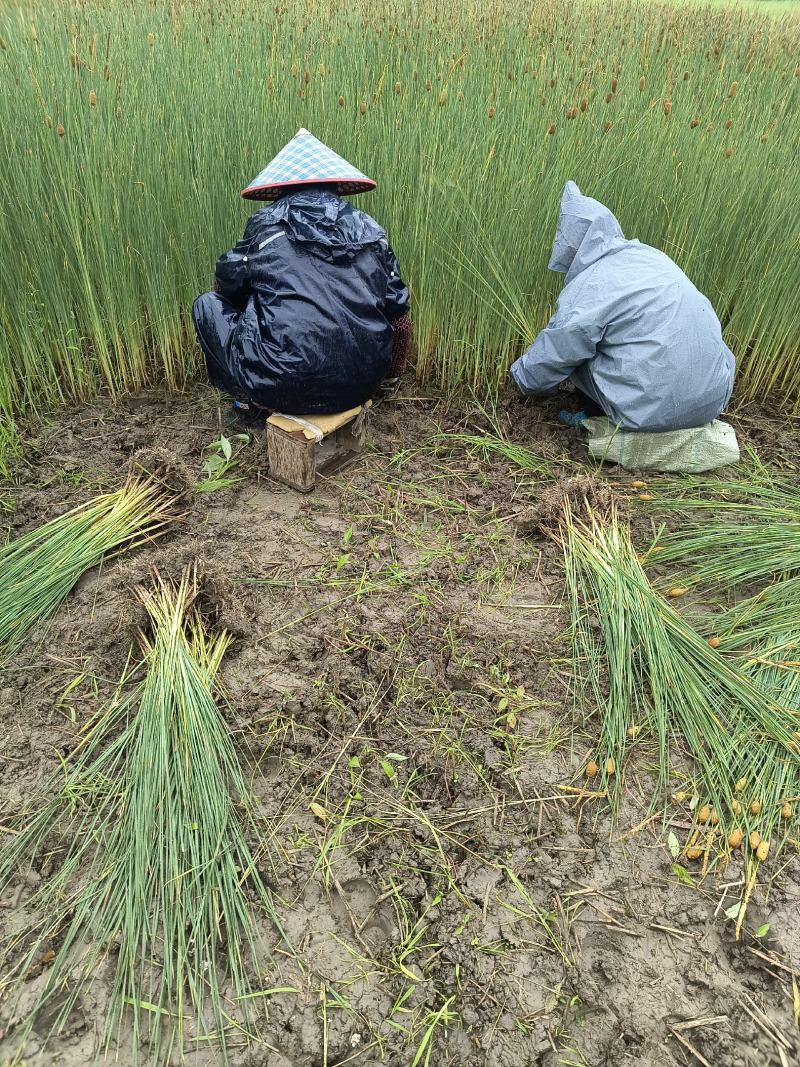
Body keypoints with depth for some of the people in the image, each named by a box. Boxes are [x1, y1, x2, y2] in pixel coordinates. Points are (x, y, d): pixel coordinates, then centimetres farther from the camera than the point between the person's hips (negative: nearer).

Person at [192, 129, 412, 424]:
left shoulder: (267, 223, 2)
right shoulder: (370, 230, 10)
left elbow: (224, 284, 16)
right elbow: (401, 319, 15)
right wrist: (390, 381, 32)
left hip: (280, 388, -3)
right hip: (359, 388, 4)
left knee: (206, 304, 19)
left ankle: (254, 403, 21)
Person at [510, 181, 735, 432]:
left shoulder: (586, 290, -13)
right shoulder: (650, 254, 11)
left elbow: (545, 365, -3)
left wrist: (519, 372, 20)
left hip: (657, 410, -7)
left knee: (575, 345, 6)